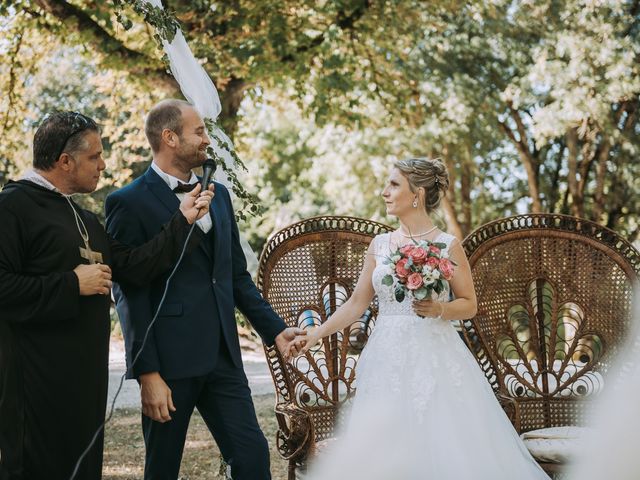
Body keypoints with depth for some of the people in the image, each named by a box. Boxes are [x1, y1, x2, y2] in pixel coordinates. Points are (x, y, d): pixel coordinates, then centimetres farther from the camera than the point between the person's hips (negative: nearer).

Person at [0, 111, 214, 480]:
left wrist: (183, 222, 12)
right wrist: (73, 284, -16)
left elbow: (132, 267, 14)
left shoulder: (82, 217, 20)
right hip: (38, 377, -9)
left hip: (85, 376, 9)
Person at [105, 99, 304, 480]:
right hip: (169, 361, -5)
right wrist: (148, 373, -14)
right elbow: (130, 293, -11)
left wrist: (275, 330, 11)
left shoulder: (218, 194, 13)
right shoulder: (130, 203, -7)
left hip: (223, 355, 6)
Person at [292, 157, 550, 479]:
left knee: (440, 446, -4)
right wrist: (317, 334, 3)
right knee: (384, 450, 3)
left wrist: (439, 309, -18)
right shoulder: (379, 245, 8)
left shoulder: (447, 245, -3)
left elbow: (469, 305, 1)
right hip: (387, 359, 4)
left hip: (433, 359, -3)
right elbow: (358, 302, 10)